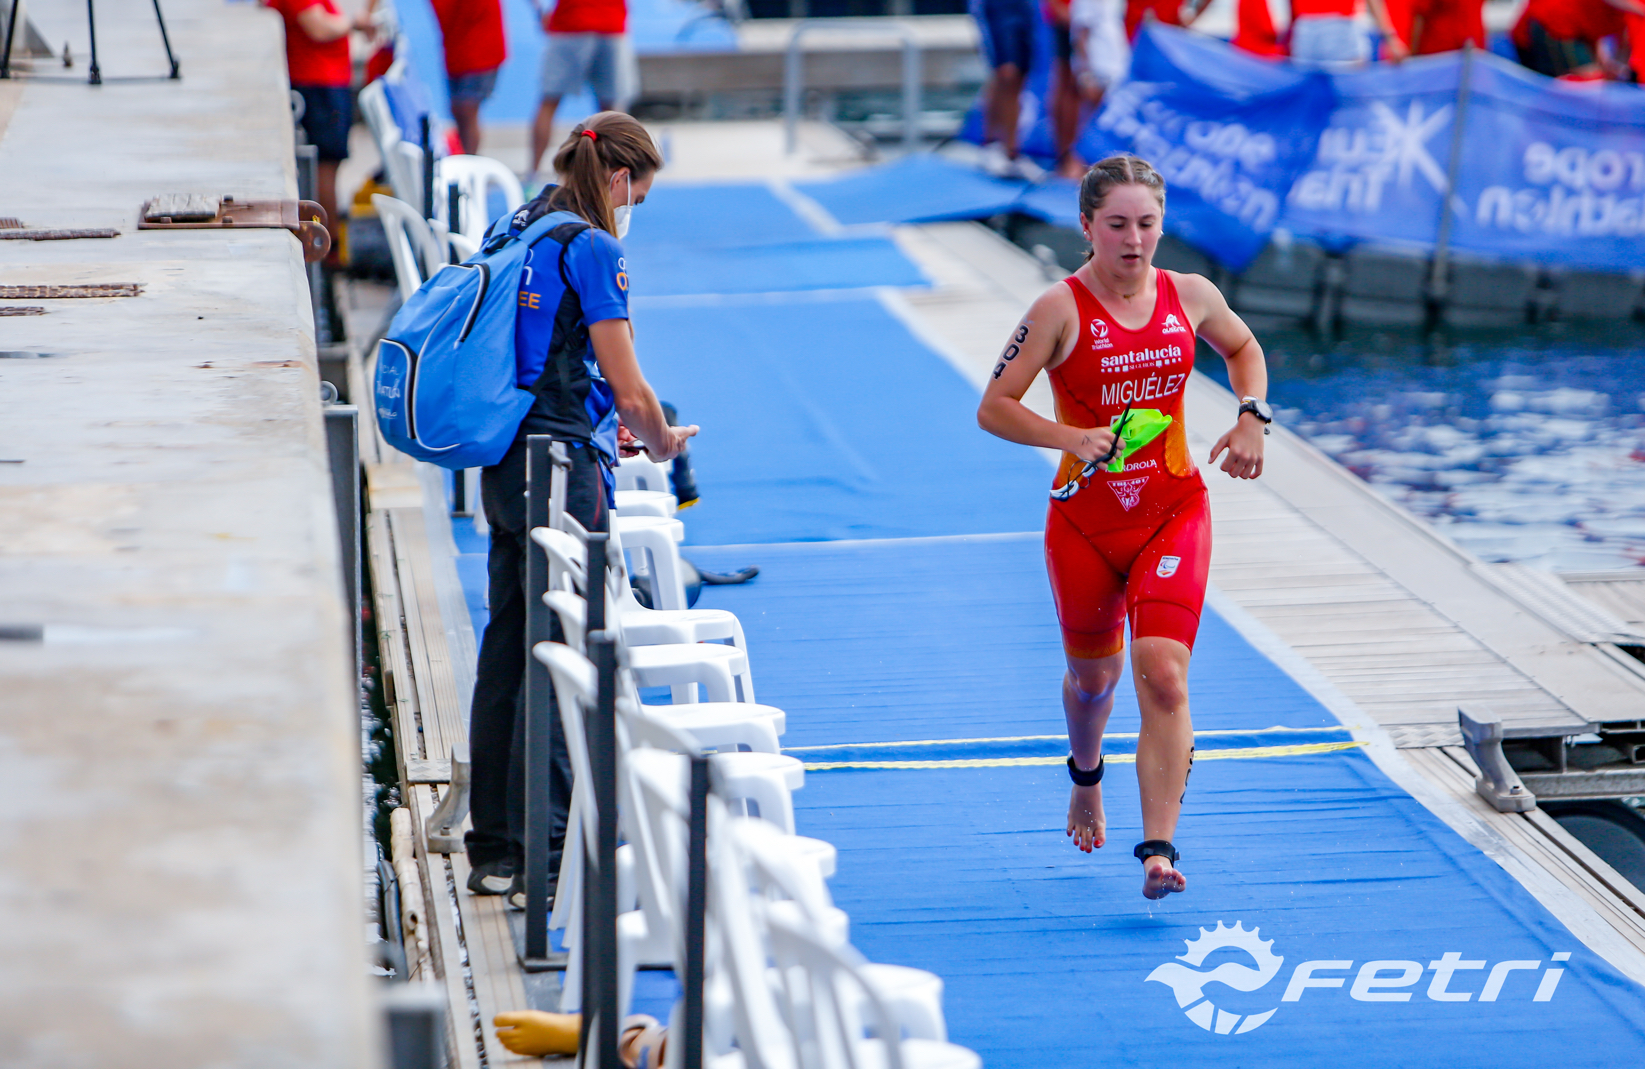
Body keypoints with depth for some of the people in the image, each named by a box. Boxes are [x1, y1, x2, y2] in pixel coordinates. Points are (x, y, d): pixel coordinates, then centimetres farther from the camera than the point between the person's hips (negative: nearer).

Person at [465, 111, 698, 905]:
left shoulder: (514, 230, 11)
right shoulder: (591, 250, -14)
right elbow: (629, 392, -14)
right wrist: (662, 443, 5)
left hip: (504, 470, 9)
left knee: (506, 654, 13)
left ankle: (493, 849, 20)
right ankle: (541, 860, -2)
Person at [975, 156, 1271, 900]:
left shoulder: (1190, 297, -2)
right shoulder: (1061, 310, -12)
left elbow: (1243, 349, 20)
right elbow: (993, 409, -12)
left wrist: (1252, 418, 2)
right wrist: (1072, 439, -26)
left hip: (1173, 512, 1)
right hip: (1084, 522, -1)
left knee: (1163, 675, -16)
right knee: (1093, 677, 17)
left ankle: (1159, 849, -18)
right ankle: (1086, 777, 52)